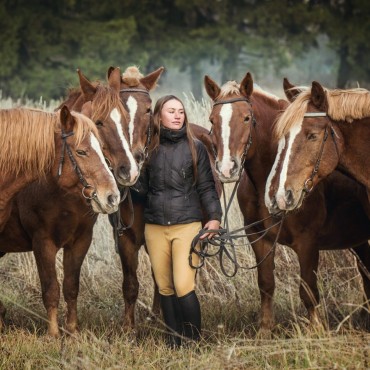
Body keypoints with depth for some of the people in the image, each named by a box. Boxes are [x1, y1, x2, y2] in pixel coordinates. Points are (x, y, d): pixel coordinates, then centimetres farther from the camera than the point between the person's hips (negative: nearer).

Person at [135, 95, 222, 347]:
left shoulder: (195, 148, 2)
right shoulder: (150, 148, 7)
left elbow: (206, 187, 2)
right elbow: (142, 186, 8)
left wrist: (214, 217, -9)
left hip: (187, 225, -3)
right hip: (155, 228, 3)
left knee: (184, 287, -13)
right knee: (165, 289, 8)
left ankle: (194, 343, -2)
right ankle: (174, 345, 17)